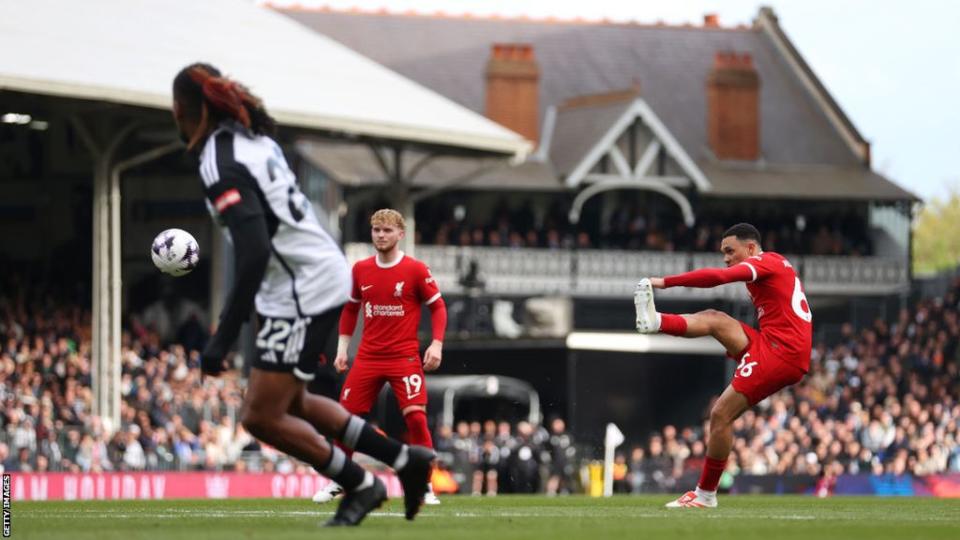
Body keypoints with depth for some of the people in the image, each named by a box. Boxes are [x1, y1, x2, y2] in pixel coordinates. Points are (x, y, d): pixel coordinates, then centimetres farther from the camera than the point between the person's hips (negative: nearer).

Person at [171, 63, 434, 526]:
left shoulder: (222, 163, -20)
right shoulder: (253, 140, 9)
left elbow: (254, 254, -29)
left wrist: (223, 339, -28)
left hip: (302, 292, -10)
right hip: (324, 275, 10)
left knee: (261, 417, -4)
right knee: (290, 404, 22)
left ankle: (360, 485, 8)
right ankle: (405, 460, 27)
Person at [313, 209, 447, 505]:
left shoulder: (415, 270, -5)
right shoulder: (360, 269, 6)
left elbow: (437, 307, -1)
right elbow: (351, 309, 18)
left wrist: (437, 343, -12)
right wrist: (342, 347, 12)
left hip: (405, 357, -4)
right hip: (367, 357, 4)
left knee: (415, 417, -15)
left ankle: (425, 487, -4)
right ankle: (337, 482, 16)